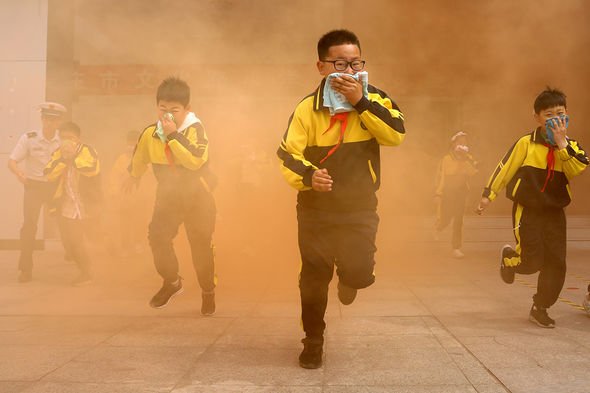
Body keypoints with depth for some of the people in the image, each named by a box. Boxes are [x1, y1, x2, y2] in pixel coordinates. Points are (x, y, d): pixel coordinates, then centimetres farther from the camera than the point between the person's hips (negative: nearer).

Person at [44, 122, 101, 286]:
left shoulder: (87, 151, -6)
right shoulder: (58, 154, 8)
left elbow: (93, 170, -25)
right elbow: (49, 175, -6)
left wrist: (74, 156, -21)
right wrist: (63, 158, -15)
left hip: (84, 204, -6)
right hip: (65, 205, 6)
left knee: (75, 241, -9)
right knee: (67, 242, 8)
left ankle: (86, 273, 11)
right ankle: (84, 270, 27)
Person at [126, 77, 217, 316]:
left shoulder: (194, 129, -19)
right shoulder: (150, 133, -6)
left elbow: (195, 160, -36)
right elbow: (140, 157, 16)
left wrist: (173, 135, -34)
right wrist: (133, 177, 32)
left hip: (197, 194, -4)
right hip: (168, 195, 4)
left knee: (201, 244, -2)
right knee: (157, 238, -4)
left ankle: (208, 292, 20)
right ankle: (171, 282, 21)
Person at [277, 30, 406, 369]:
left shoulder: (375, 99, -3)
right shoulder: (307, 109, -8)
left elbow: (397, 135, -18)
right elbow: (288, 156, -10)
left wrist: (361, 101, -25)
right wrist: (308, 176, -30)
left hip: (360, 209, 0)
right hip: (316, 210, 0)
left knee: (361, 273, -13)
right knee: (314, 278, 7)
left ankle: (347, 276, 27)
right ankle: (314, 341, 28)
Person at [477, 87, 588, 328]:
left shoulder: (570, 147, 3)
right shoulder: (526, 143, -7)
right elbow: (505, 168, -2)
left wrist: (562, 143, -21)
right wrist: (488, 195, -1)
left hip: (554, 213, 4)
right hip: (527, 211, -4)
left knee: (556, 263, 1)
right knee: (532, 261, -10)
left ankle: (540, 309, 18)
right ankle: (508, 257, 26)